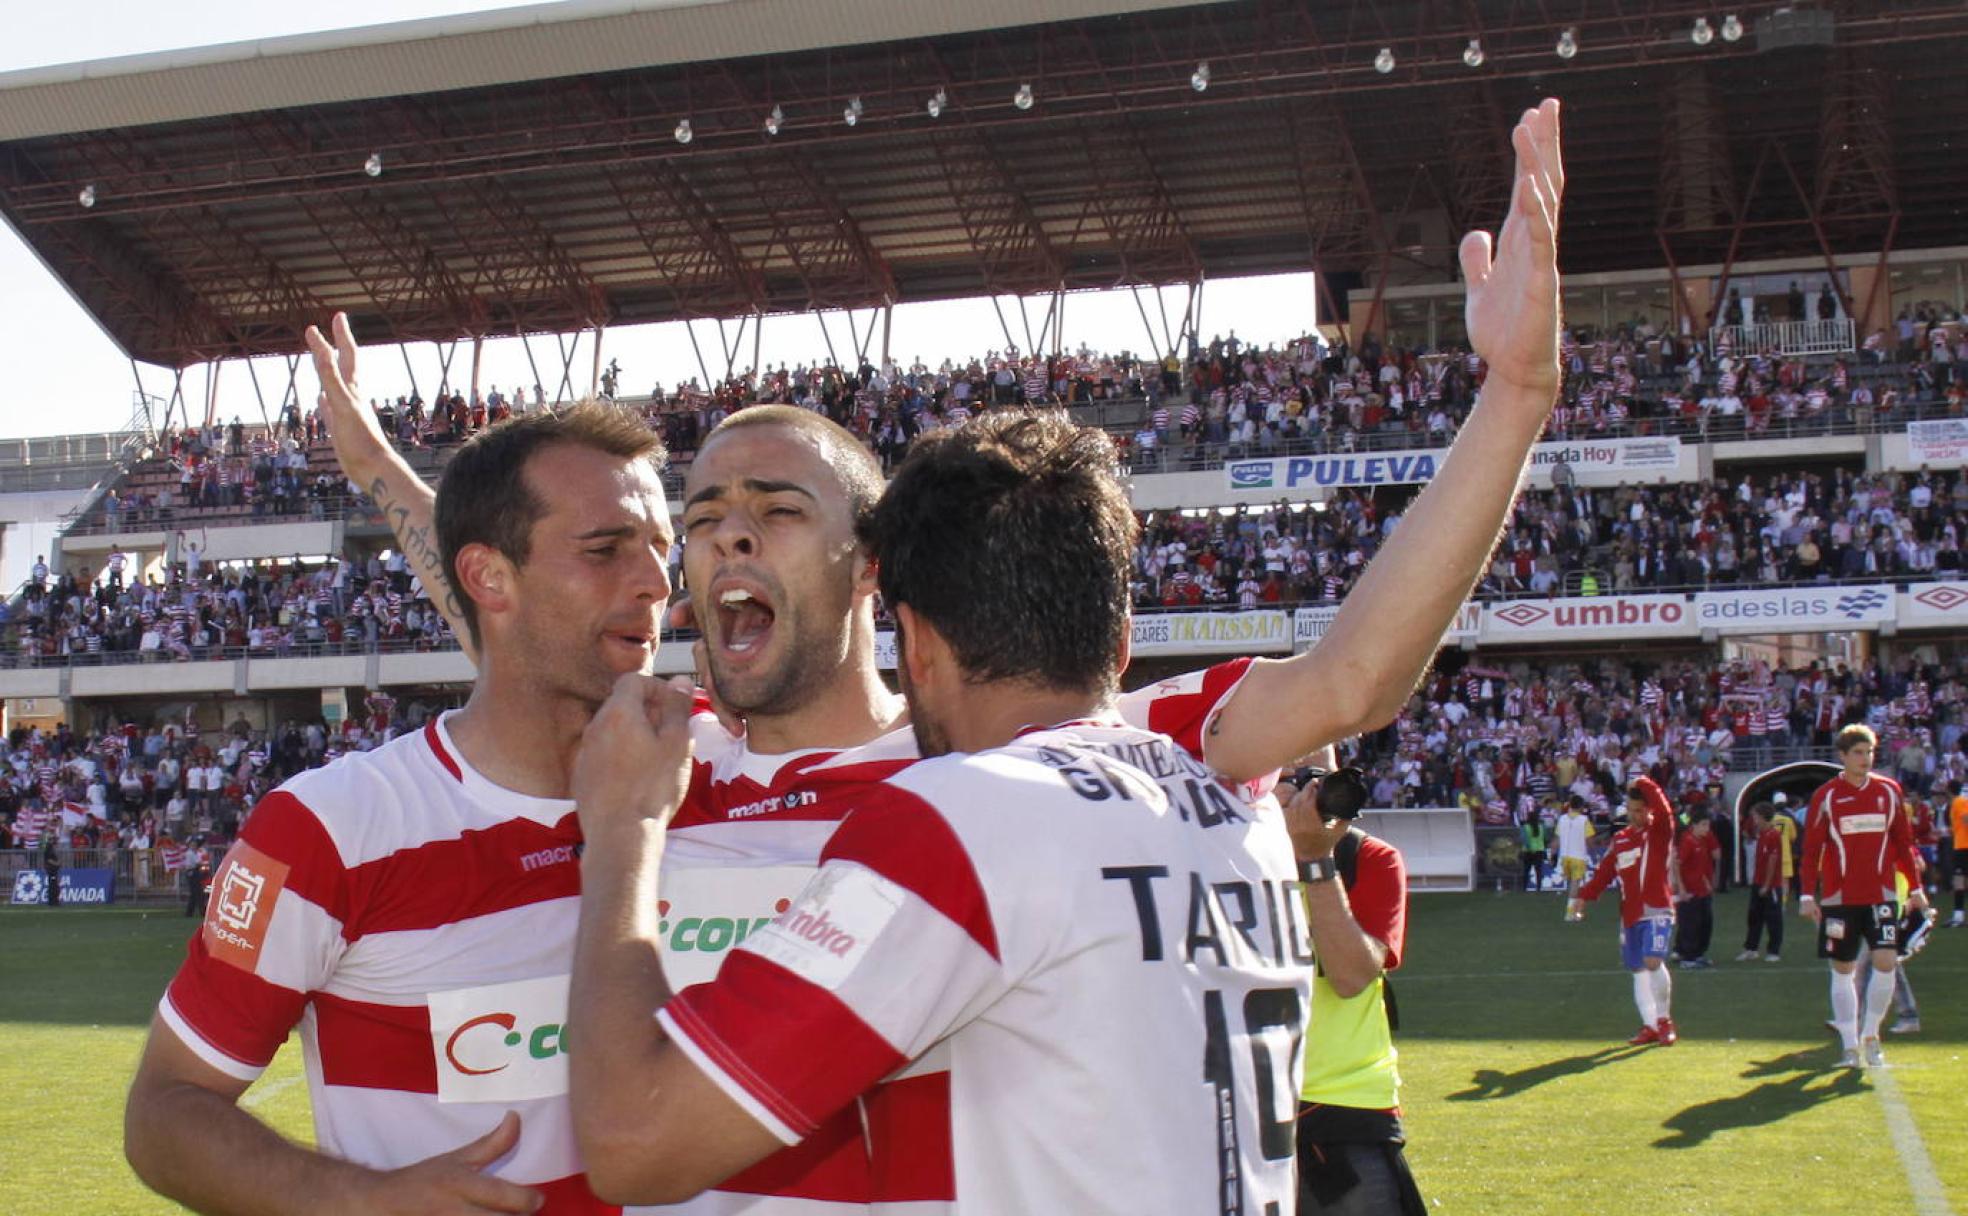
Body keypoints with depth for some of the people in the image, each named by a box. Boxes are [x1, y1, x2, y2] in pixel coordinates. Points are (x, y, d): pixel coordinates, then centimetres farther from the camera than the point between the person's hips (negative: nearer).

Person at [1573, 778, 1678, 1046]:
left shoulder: (1659, 831, -1)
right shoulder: (1620, 839, 13)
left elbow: (1664, 811, -22)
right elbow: (1605, 871, 10)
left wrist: (1644, 785, -20)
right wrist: (1585, 896, -1)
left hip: (1657, 911, -6)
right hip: (1630, 915, 6)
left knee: (1653, 961, -20)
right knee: (1638, 971, 7)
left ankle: (1664, 1018, -2)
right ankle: (1651, 1026, 15)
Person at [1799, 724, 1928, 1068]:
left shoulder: (1889, 791, 5)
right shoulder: (1826, 797, -2)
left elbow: (1903, 843, 11)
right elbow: (1811, 850, -2)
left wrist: (1915, 888, 9)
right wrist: (1808, 895, -8)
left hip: (1881, 895, 1)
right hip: (1839, 898, -1)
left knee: (1886, 962, -10)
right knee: (1843, 969, 4)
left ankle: (1870, 1035, 7)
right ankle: (1850, 1044, 12)